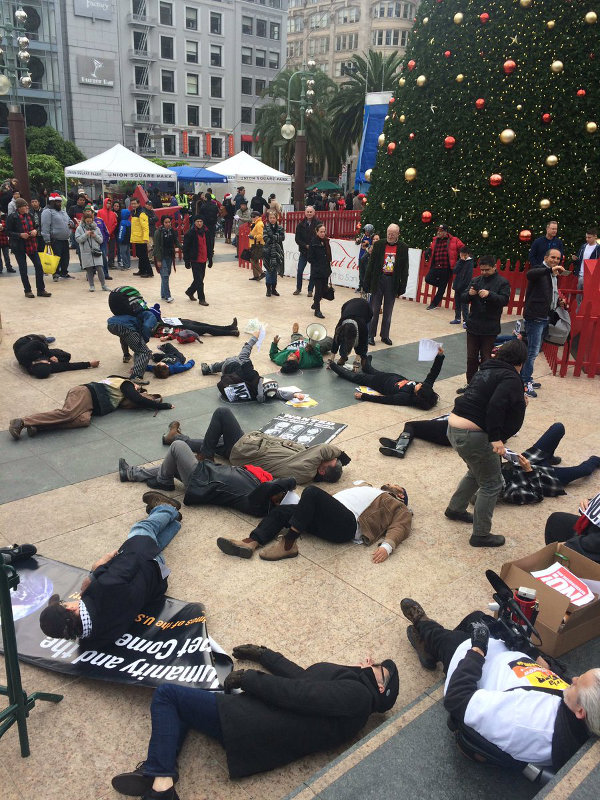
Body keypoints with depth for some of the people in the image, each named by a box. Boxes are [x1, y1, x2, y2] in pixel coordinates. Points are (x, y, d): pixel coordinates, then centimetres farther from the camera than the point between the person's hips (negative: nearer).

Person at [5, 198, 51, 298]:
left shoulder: (29, 215, 6)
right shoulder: (12, 217, -9)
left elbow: (34, 226, 21)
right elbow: (8, 232, -8)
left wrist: (35, 231, -2)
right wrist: (20, 235, -20)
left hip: (31, 244, 5)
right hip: (19, 246, -5)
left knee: (39, 266, 1)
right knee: (23, 269, 3)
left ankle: (41, 290, 9)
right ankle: (27, 290, 14)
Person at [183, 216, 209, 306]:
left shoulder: (204, 232, 10)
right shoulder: (190, 233, -11)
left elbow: (207, 246, 18)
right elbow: (186, 248, -11)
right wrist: (187, 261, -14)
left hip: (203, 260, 7)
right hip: (195, 260, -7)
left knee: (200, 278, 16)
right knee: (199, 280, -5)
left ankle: (190, 292, 37)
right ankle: (201, 299, 2)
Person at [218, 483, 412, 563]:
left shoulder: (398, 507, 22)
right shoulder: (370, 490, 40)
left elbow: (400, 527, 0)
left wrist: (387, 546, -22)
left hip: (347, 523, -8)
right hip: (330, 517, 8)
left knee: (312, 492, -31)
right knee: (280, 511, -8)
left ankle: (288, 544, -28)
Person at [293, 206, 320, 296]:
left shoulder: (318, 223, -3)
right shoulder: (301, 224, 3)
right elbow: (297, 238, 2)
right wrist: (306, 246, -10)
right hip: (304, 251, 2)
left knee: (313, 272, 2)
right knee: (299, 271, 1)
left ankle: (310, 290, 14)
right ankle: (298, 288, 18)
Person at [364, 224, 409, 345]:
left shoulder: (403, 248, 1)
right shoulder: (378, 245, 0)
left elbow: (405, 269, 3)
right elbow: (371, 264, 0)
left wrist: (402, 287, -1)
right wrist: (367, 283, -4)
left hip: (393, 281, 1)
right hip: (378, 279, -1)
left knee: (388, 311, 9)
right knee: (374, 310, 3)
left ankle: (385, 335, 20)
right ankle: (371, 335, 12)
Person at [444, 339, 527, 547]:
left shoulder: (485, 370, 16)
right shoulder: (510, 378, -9)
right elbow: (496, 407, -24)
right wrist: (495, 438, -23)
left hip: (453, 427, 9)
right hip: (473, 435, -9)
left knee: (477, 472, 30)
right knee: (491, 484, 6)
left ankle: (455, 508, 44)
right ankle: (481, 535, 16)